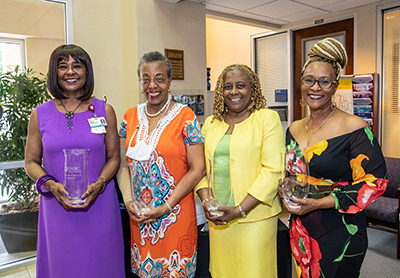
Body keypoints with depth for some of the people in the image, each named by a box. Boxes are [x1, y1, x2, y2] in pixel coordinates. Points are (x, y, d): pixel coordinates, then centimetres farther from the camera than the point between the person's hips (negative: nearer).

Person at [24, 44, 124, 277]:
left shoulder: (104, 110, 0)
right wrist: (51, 185, -12)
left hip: (99, 204, 0)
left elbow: (114, 157, 3)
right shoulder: (41, 114, 2)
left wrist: (98, 184, -14)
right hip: (57, 206, 1)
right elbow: (31, 162, 7)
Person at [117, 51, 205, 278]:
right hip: (138, 216, 4)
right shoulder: (130, 116, 5)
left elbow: (197, 169, -11)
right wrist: (128, 200, -7)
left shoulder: (185, 116, -8)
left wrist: (166, 207, -14)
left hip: (175, 215, -3)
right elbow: (123, 163, 7)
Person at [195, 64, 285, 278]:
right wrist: (206, 200, -6)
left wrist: (240, 210, -15)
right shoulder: (211, 123, 11)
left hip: (254, 218, -4)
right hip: (217, 218, 4)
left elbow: (272, 170, -11)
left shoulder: (267, 118, -4)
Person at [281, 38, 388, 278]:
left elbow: (374, 181, -16)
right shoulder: (294, 129, 5)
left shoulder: (354, 128, -13)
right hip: (301, 229, 5)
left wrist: (318, 203, -20)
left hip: (340, 234, -5)